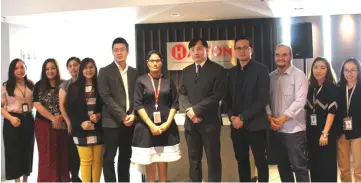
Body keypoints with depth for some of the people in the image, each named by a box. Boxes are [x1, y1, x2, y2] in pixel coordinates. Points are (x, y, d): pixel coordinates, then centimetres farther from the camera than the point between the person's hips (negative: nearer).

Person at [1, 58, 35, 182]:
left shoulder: (31, 85, 8)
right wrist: (11, 118, -18)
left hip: (28, 120, 4)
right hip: (12, 122, -3)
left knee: (27, 150, 10)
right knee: (14, 151, -1)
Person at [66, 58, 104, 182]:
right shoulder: (74, 87, 5)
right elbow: (69, 109, 2)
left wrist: (99, 115, -10)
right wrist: (80, 123, -11)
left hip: (98, 129, 1)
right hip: (82, 130, -1)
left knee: (97, 160, 4)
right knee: (85, 161, -1)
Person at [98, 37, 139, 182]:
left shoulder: (134, 72, 12)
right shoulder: (105, 71, -2)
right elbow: (106, 97, -9)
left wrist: (132, 115, -6)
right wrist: (122, 116, -14)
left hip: (130, 121, 4)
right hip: (112, 121, -4)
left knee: (126, 157, 11)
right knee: (109, 157, -1)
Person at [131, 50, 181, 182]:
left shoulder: (168, 81, 6)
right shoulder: (141, 81, 0)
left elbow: (175, 103, 4)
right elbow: (138, 105, -6)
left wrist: (168, 123, -9)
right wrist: (151, 125, -14)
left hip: (165, 125, 2)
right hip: (147, 125, -1)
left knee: (163, 159, 6)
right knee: (149, 160, 3)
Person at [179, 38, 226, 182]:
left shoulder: (217, 70, -3)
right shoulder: (186, 71, 14)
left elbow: (218, 95, -12)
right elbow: (182, 94, 9)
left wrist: (196, 109, -14)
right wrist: (190, 110, -10)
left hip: (209, 122, -4)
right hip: (191, 121, 5)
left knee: (213, 159, 1)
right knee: (194, 158, 11)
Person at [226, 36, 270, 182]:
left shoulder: (261, 69, -6)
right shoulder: (232, 72, 11)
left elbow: (263, 99, -13)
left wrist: (242, 117, -15)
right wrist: (232, 116, -4)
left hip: (255, 124, -5)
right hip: (237, 125, 5)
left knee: (260, 162, 5)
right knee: (242, 161, 12)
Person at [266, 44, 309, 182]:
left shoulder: (298, 75, -5)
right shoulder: (271, 76, 10)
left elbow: (300, 101, -13)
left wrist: (283, 118, -16)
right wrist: (270, 117, -8)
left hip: (294, 129, -5)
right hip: (276, 129, 5)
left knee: (299, 166, -2)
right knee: (282, 166, 14)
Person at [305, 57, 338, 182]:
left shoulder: (332, 88, -5)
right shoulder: (310, 88, 10)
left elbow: (332, 111, -13)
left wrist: (325, 133, -20)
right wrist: (304, 129, 5)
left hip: (326, 132, -5)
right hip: (311, 132, 5)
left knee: (327, 166, 0)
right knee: (314, 165, 10)